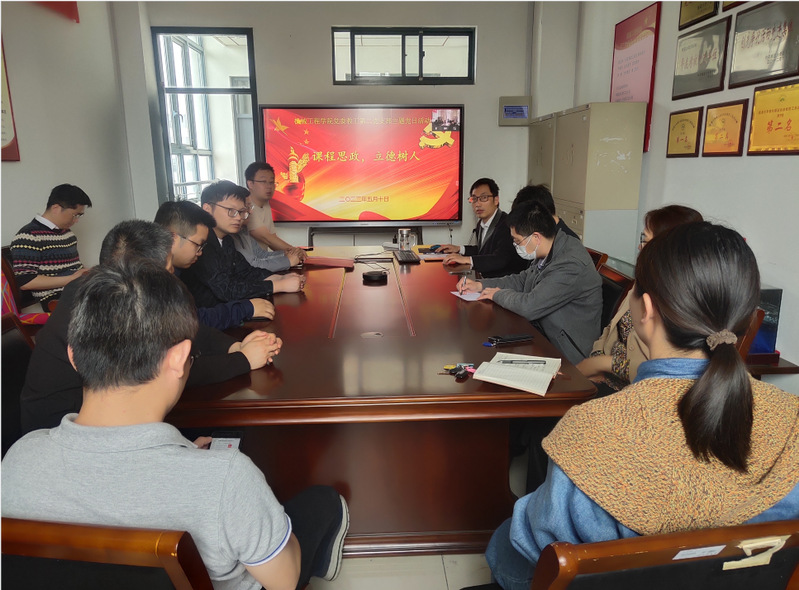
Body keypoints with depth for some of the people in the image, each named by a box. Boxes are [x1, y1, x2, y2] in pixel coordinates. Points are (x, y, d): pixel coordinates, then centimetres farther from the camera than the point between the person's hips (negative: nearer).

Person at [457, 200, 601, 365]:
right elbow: (522, 280, 18)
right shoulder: (548, 253, 2)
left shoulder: (571, 265, -28)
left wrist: (498, 294, -10)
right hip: (542, 333, 8)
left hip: (565, 352, -8)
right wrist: (480, 285, 8)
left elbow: (529, 306, -30)